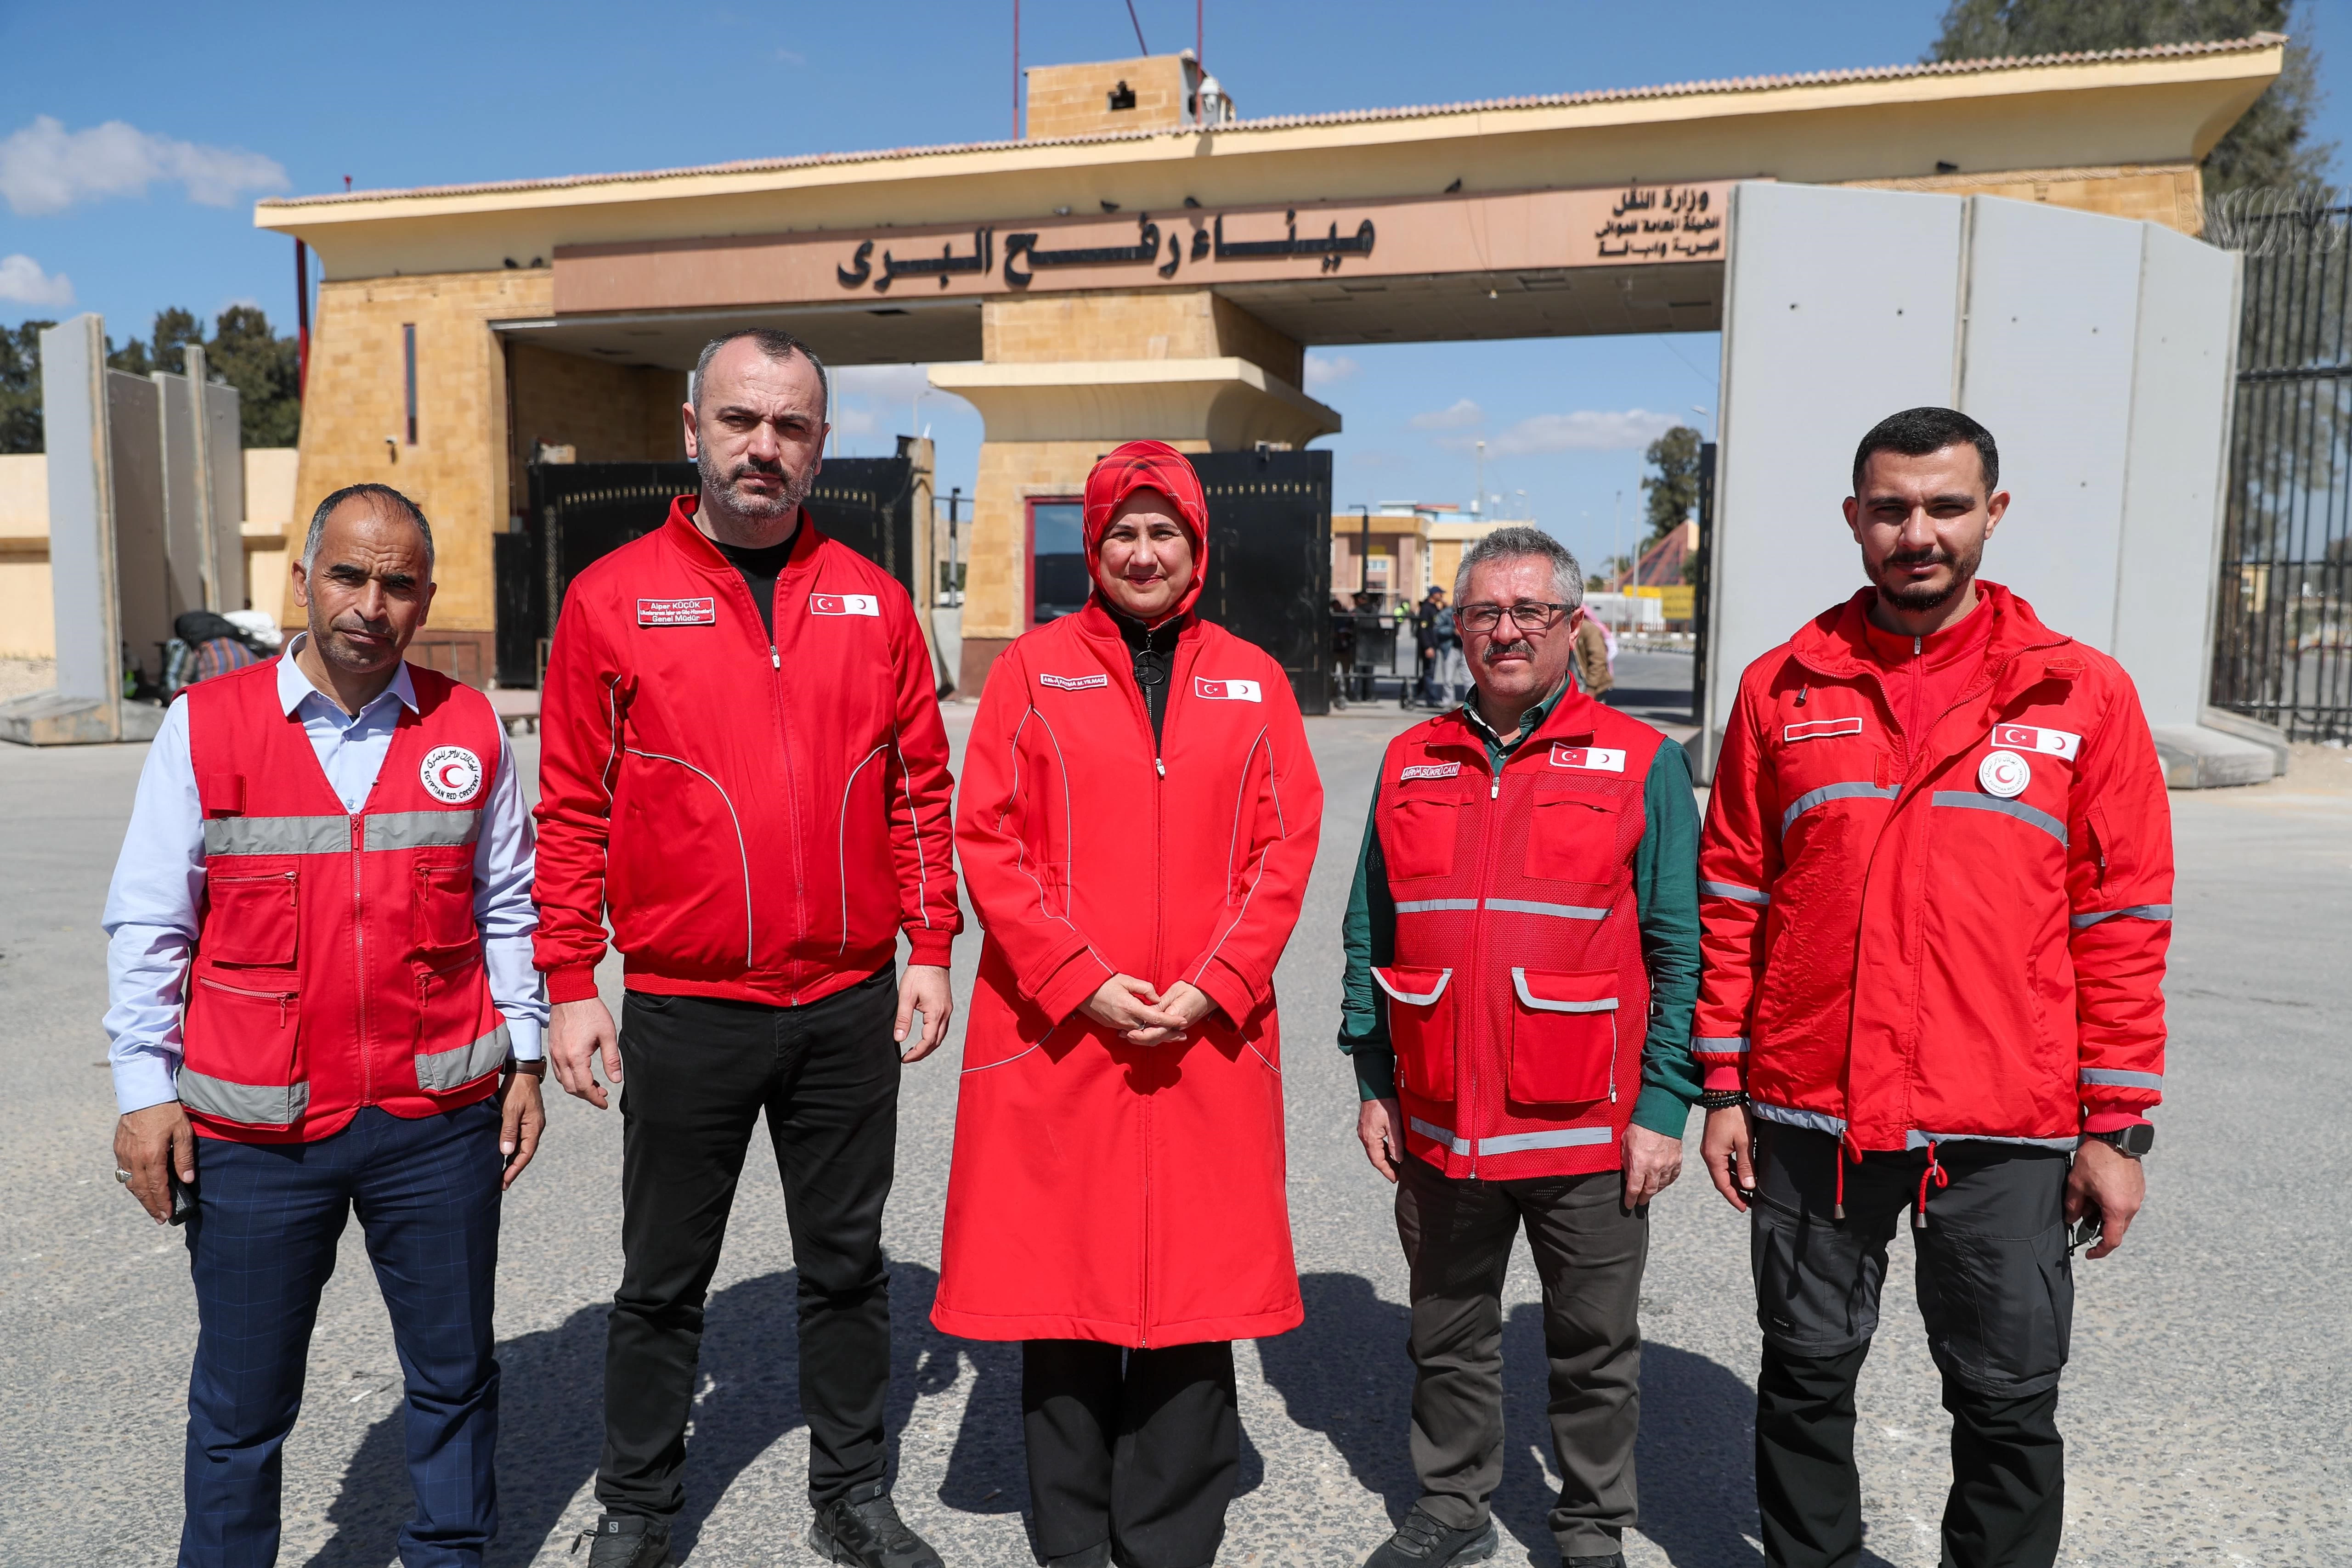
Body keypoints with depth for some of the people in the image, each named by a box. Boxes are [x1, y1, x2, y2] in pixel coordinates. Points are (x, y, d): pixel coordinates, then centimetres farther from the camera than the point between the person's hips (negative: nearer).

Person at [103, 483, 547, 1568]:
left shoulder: (469, 730, 3)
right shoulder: (206, 726, -2)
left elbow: (507, 906, 9)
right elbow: (147, 925, 2)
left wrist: (524, 1055, 8)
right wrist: (145, 1090, -1)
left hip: (438, 1122, 2)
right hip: (255, 1132, -1)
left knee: (453, 1375, 15)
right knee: (241, 1401, 11)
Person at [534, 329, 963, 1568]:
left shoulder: (871, 600, 5)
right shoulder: (613, 598, -2)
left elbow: (919, 788, 7)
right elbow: (573, 807, -1)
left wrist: (929, 949, 3)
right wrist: (569, 984, -4)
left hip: (850, 1007, 2)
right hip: (684, 1012, -2)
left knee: (846, 1264, 15)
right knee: (663, 1279, 14)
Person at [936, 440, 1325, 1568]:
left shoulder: (1252, 681, 8)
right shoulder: (1034, 670, 4)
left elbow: (1284, 849, 4)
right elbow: (988, 841, -2)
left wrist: (1211, 988, -8)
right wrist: (1082, 981, -11)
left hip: (1207, 1041, 1)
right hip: (1056, 1038, -1)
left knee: (1196, 1298, 8)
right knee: (1061, 1298, 7)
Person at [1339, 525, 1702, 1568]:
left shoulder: (1641, 763, -4)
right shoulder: (1410, 763, 6)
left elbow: (1677, 952, -4)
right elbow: (1370, 934, 10)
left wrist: (1663, 1107, -7)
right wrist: (1373, 1081, 8)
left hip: (1589, 1132, -3)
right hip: (1438, 1125, 3)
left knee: (1594, 1350, 13)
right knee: (1448, 1337, 17)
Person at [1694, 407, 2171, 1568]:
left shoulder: (2081, 694, 0)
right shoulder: (1784, 687, 3)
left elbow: (2123, 923, 1)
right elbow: (1732, 897, 5)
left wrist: (2117, 1126, -1)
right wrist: (1724, 1087, 3)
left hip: (2006, 1128, -1)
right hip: (1809, 1114, 1)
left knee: (2009, 1402, 10)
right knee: (1807, 1374, 15)